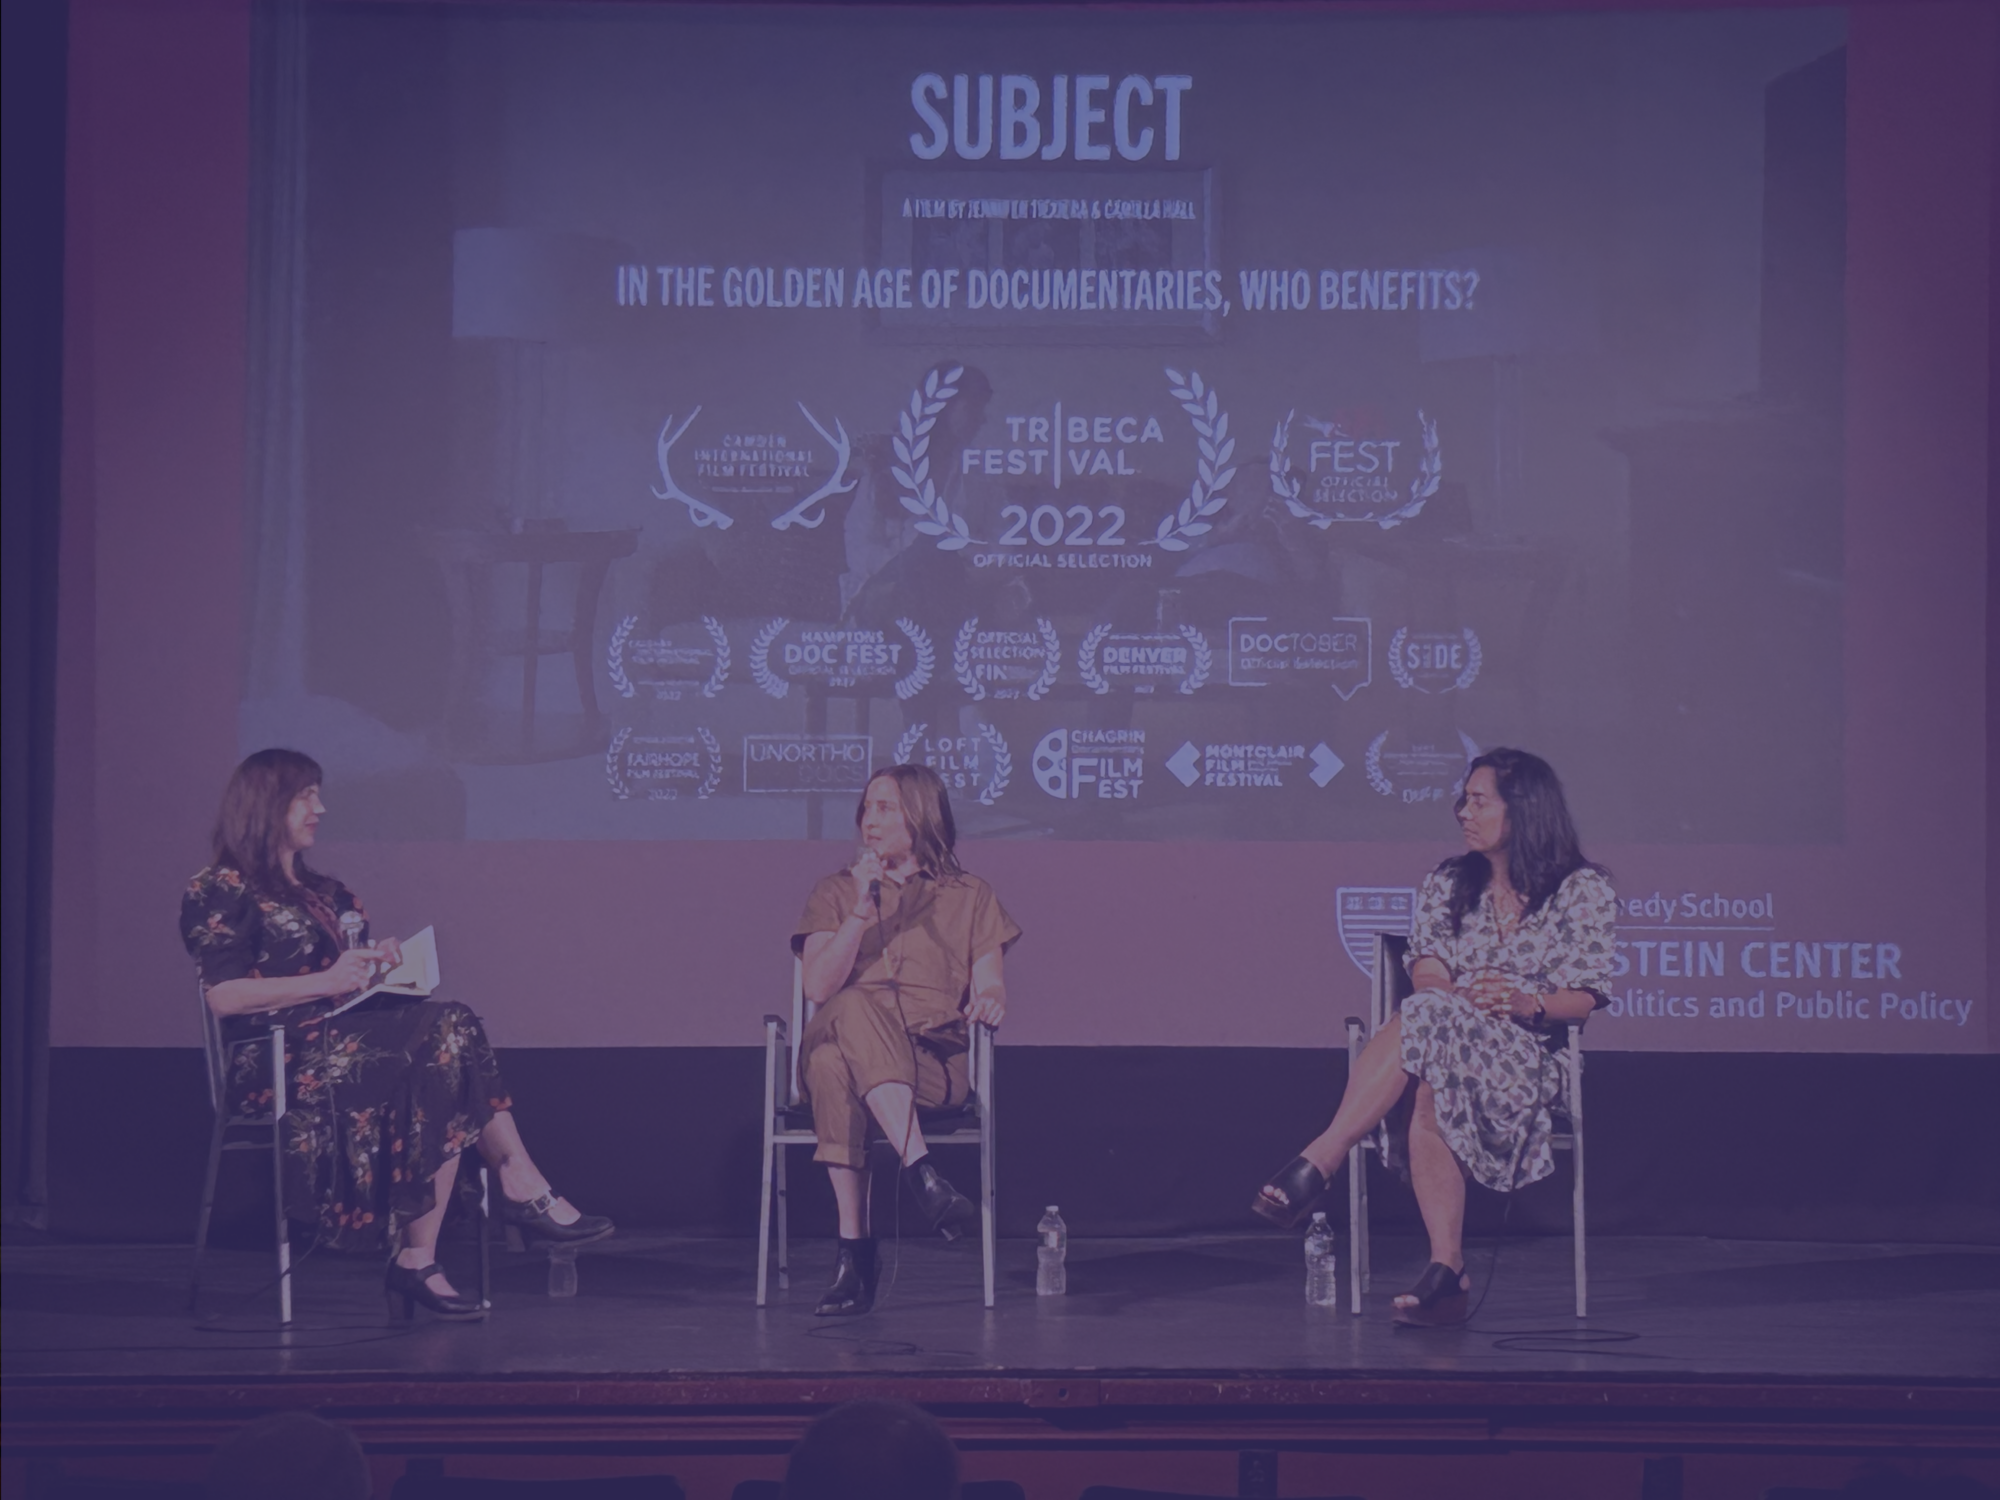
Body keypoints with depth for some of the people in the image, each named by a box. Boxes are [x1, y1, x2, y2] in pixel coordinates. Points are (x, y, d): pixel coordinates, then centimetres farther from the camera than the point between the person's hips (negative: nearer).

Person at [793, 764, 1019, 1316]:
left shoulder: (970, 897, 20)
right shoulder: (836, 892, 21)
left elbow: (990, 989, 10)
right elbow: (818, 988, 4)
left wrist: (991, 999, -15)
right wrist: (861, 913, -6)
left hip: (934, 1060, -1)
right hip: (837, 1043, 1)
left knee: (840, 1063, -39)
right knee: (853, 1009, -40)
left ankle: (853, 1249, -45)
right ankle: (922, 1173, -49)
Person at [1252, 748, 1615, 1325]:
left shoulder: (1583, 890, 8)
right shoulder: (1446, 885, 20)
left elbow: (1585, 998, 1)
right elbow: (1428, 975, 6)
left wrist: (1528, 1004, -19)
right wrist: (1468, 1000, -17)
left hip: (1529, 1057, -3)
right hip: (1449, 1047, 3)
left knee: (1424, 1020, -36)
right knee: (1427, 1096, -37)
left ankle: (1317, 1163, -43)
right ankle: (1447, 1271, -45)